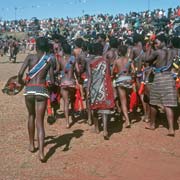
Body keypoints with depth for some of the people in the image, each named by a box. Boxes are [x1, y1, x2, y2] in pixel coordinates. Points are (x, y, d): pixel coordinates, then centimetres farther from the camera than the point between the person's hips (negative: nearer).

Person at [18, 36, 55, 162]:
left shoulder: (30, 57, 2)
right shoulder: (49, 60, 5)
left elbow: (20, 73, -9)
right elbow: (52, 81, 1)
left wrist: (21, 81, 12)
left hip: (29, 90, 1)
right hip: (41, 90, 0)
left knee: (31, 116, 24)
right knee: (40, 121, 0)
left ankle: (32, 145, 33)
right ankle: (41, 152, -13)